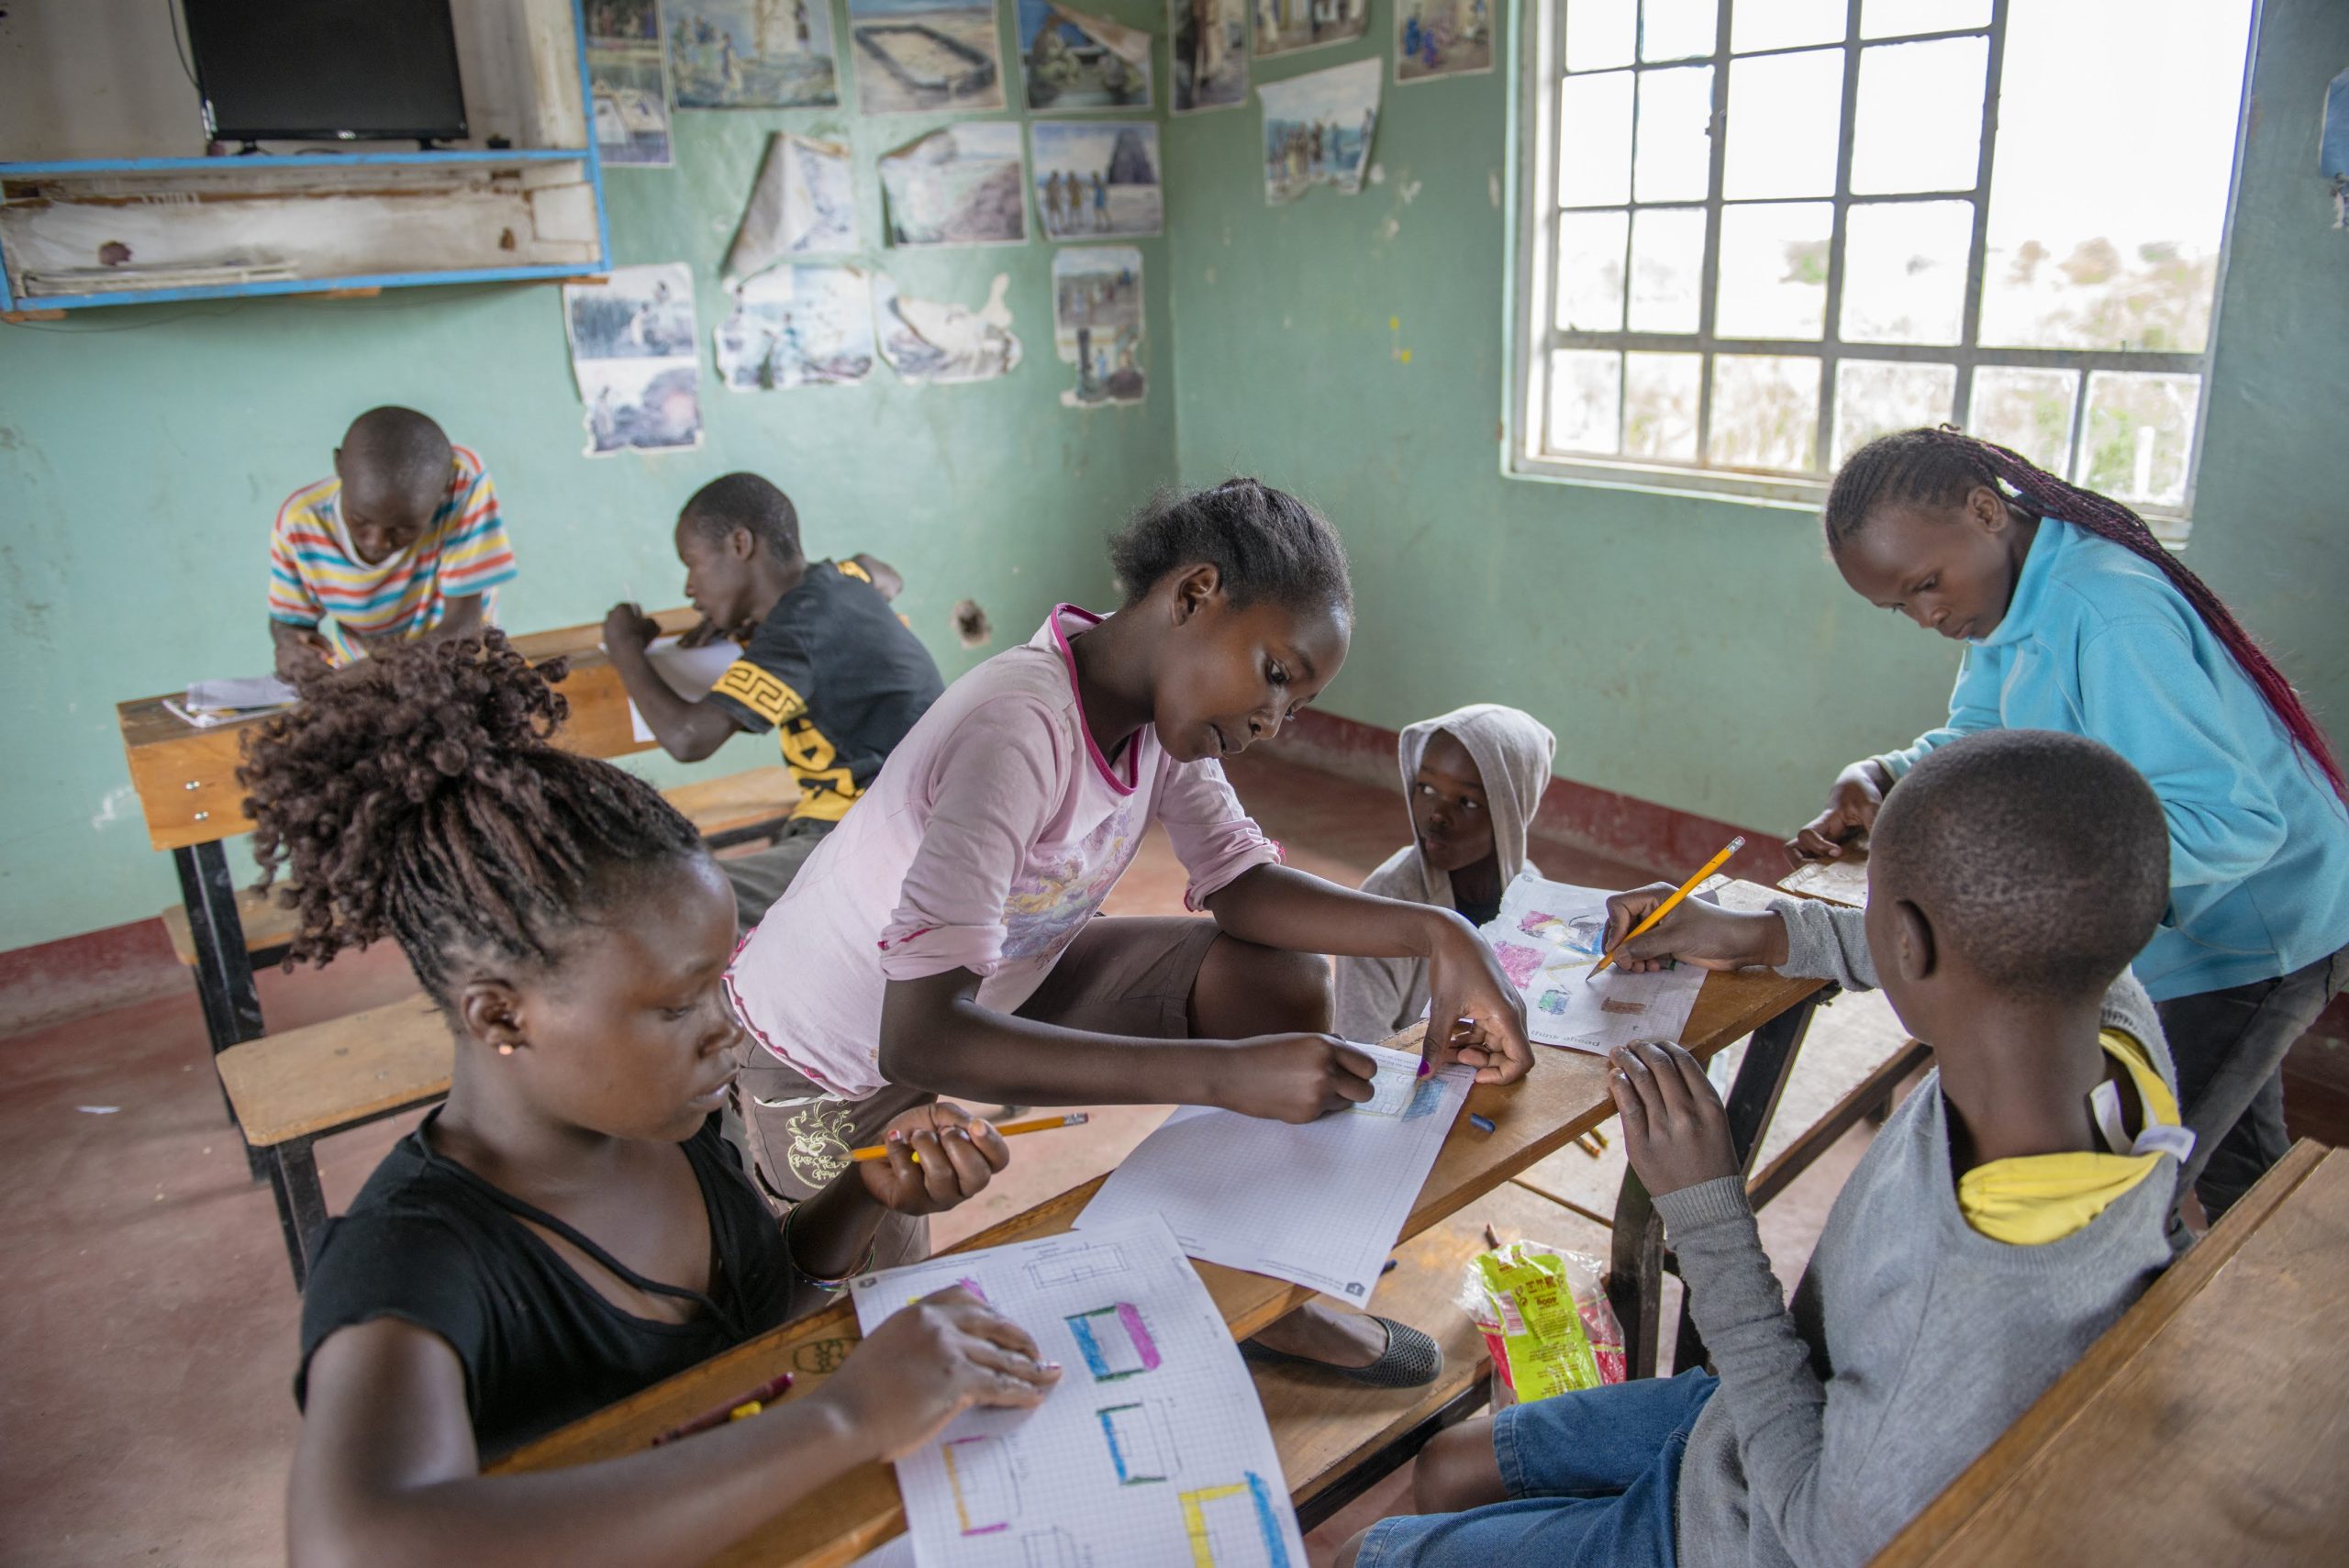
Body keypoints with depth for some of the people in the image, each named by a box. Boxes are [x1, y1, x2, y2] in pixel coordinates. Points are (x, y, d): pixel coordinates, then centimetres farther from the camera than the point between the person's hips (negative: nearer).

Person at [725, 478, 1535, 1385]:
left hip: (993, 987, 7)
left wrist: (1433, 933, -22)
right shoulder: (1019, 730, -37)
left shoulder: (1163, 700, -11)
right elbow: (918, 1039, -44)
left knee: (1282, 976, -7)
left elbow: (1240, 882, -6)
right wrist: (1228, 1073, -48)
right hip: (828, 1062, -7)